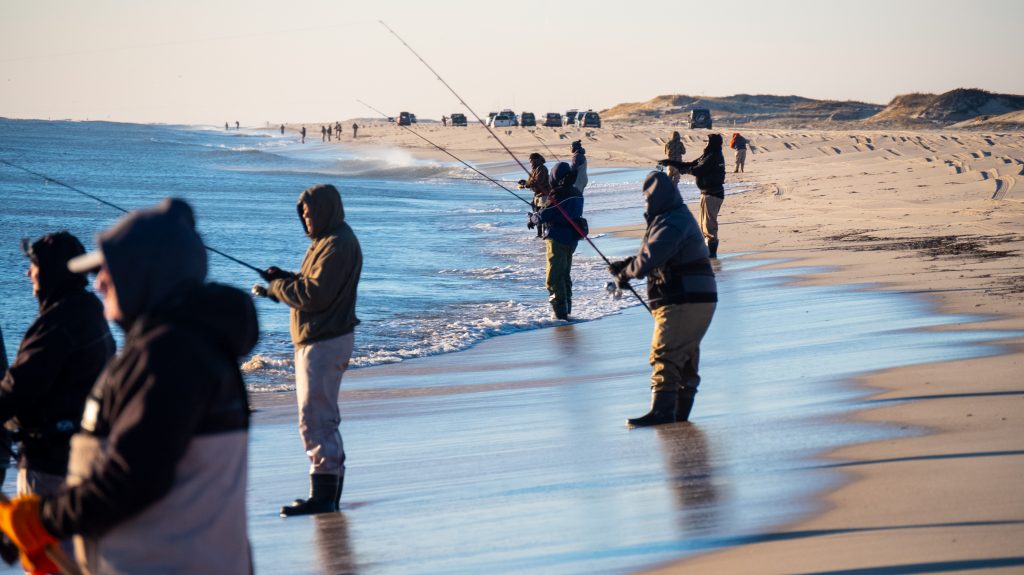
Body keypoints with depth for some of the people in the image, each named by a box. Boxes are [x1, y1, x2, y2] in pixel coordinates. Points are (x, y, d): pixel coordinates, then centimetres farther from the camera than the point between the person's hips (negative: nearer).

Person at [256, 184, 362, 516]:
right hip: (315, 339, 11)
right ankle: (329, 493, 23)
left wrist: (276, 287, -12)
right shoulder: (326, 240, 16)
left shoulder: (338, 246, -18)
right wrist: (285, 278, 4)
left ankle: (323, 495, -7)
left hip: (325, 343, -11)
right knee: (324, 418, 16)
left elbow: (314, 295, -23)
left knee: (315, 419, -10)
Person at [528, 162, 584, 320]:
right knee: (565, 274, 22)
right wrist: (539, 216, 14)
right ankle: (567, 306, 31)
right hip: (571, 240, 9)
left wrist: (534, 218, 5)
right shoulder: (577, 194, 8)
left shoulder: (558, 194, -19)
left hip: (557, 240, -9)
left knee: (554, 277, -4)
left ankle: (560, 310, -7)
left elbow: (544, 215, -18)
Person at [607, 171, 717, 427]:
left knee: (664, 355, -13)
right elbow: (651, 253, 23)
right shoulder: (680, 217, 18)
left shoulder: (671, 224, -17)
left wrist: (626, 273, -8)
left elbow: (648, 259, -26)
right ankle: (680, 412, 24)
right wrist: (625, 265, 9)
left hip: (681, 303, -11)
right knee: (685, 357, 16)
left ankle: (662, 410, -18)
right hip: (698, 300, 11)